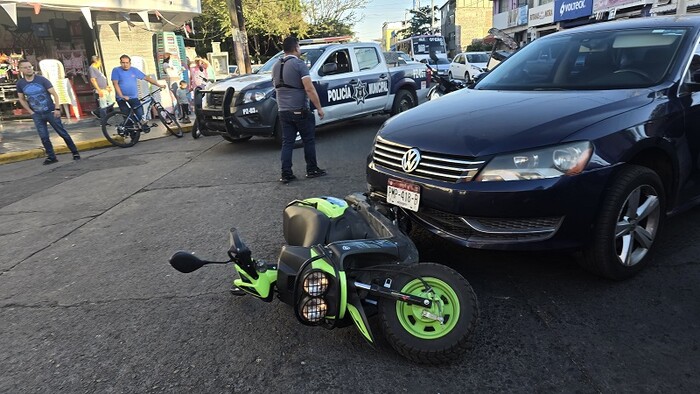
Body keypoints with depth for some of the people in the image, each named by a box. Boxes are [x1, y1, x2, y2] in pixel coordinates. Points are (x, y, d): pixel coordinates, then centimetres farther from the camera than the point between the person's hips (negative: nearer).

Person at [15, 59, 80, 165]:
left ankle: (75, 152, 11)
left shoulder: (42, 80, -8)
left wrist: (57, 109, -14)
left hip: (51, 112, -3)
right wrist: (31, 112, 3)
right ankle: (51, 157, 13)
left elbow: (55, 94, -7)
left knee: (63, 133, 2)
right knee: (44, 137, 3)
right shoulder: (20, 83, 1)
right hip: (37, 115, 3)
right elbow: (22, 99, 12)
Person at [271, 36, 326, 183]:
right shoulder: (299, 64, -11)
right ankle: (312, 170, 16)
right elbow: (309, 89, -18)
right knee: (308, 140, 8)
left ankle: (286, 174, 5)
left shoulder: (276, 66, 12)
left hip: (283, 111, 6)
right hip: (300, 110, -6)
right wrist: (319, 108, -13)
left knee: (287, 143, 8)